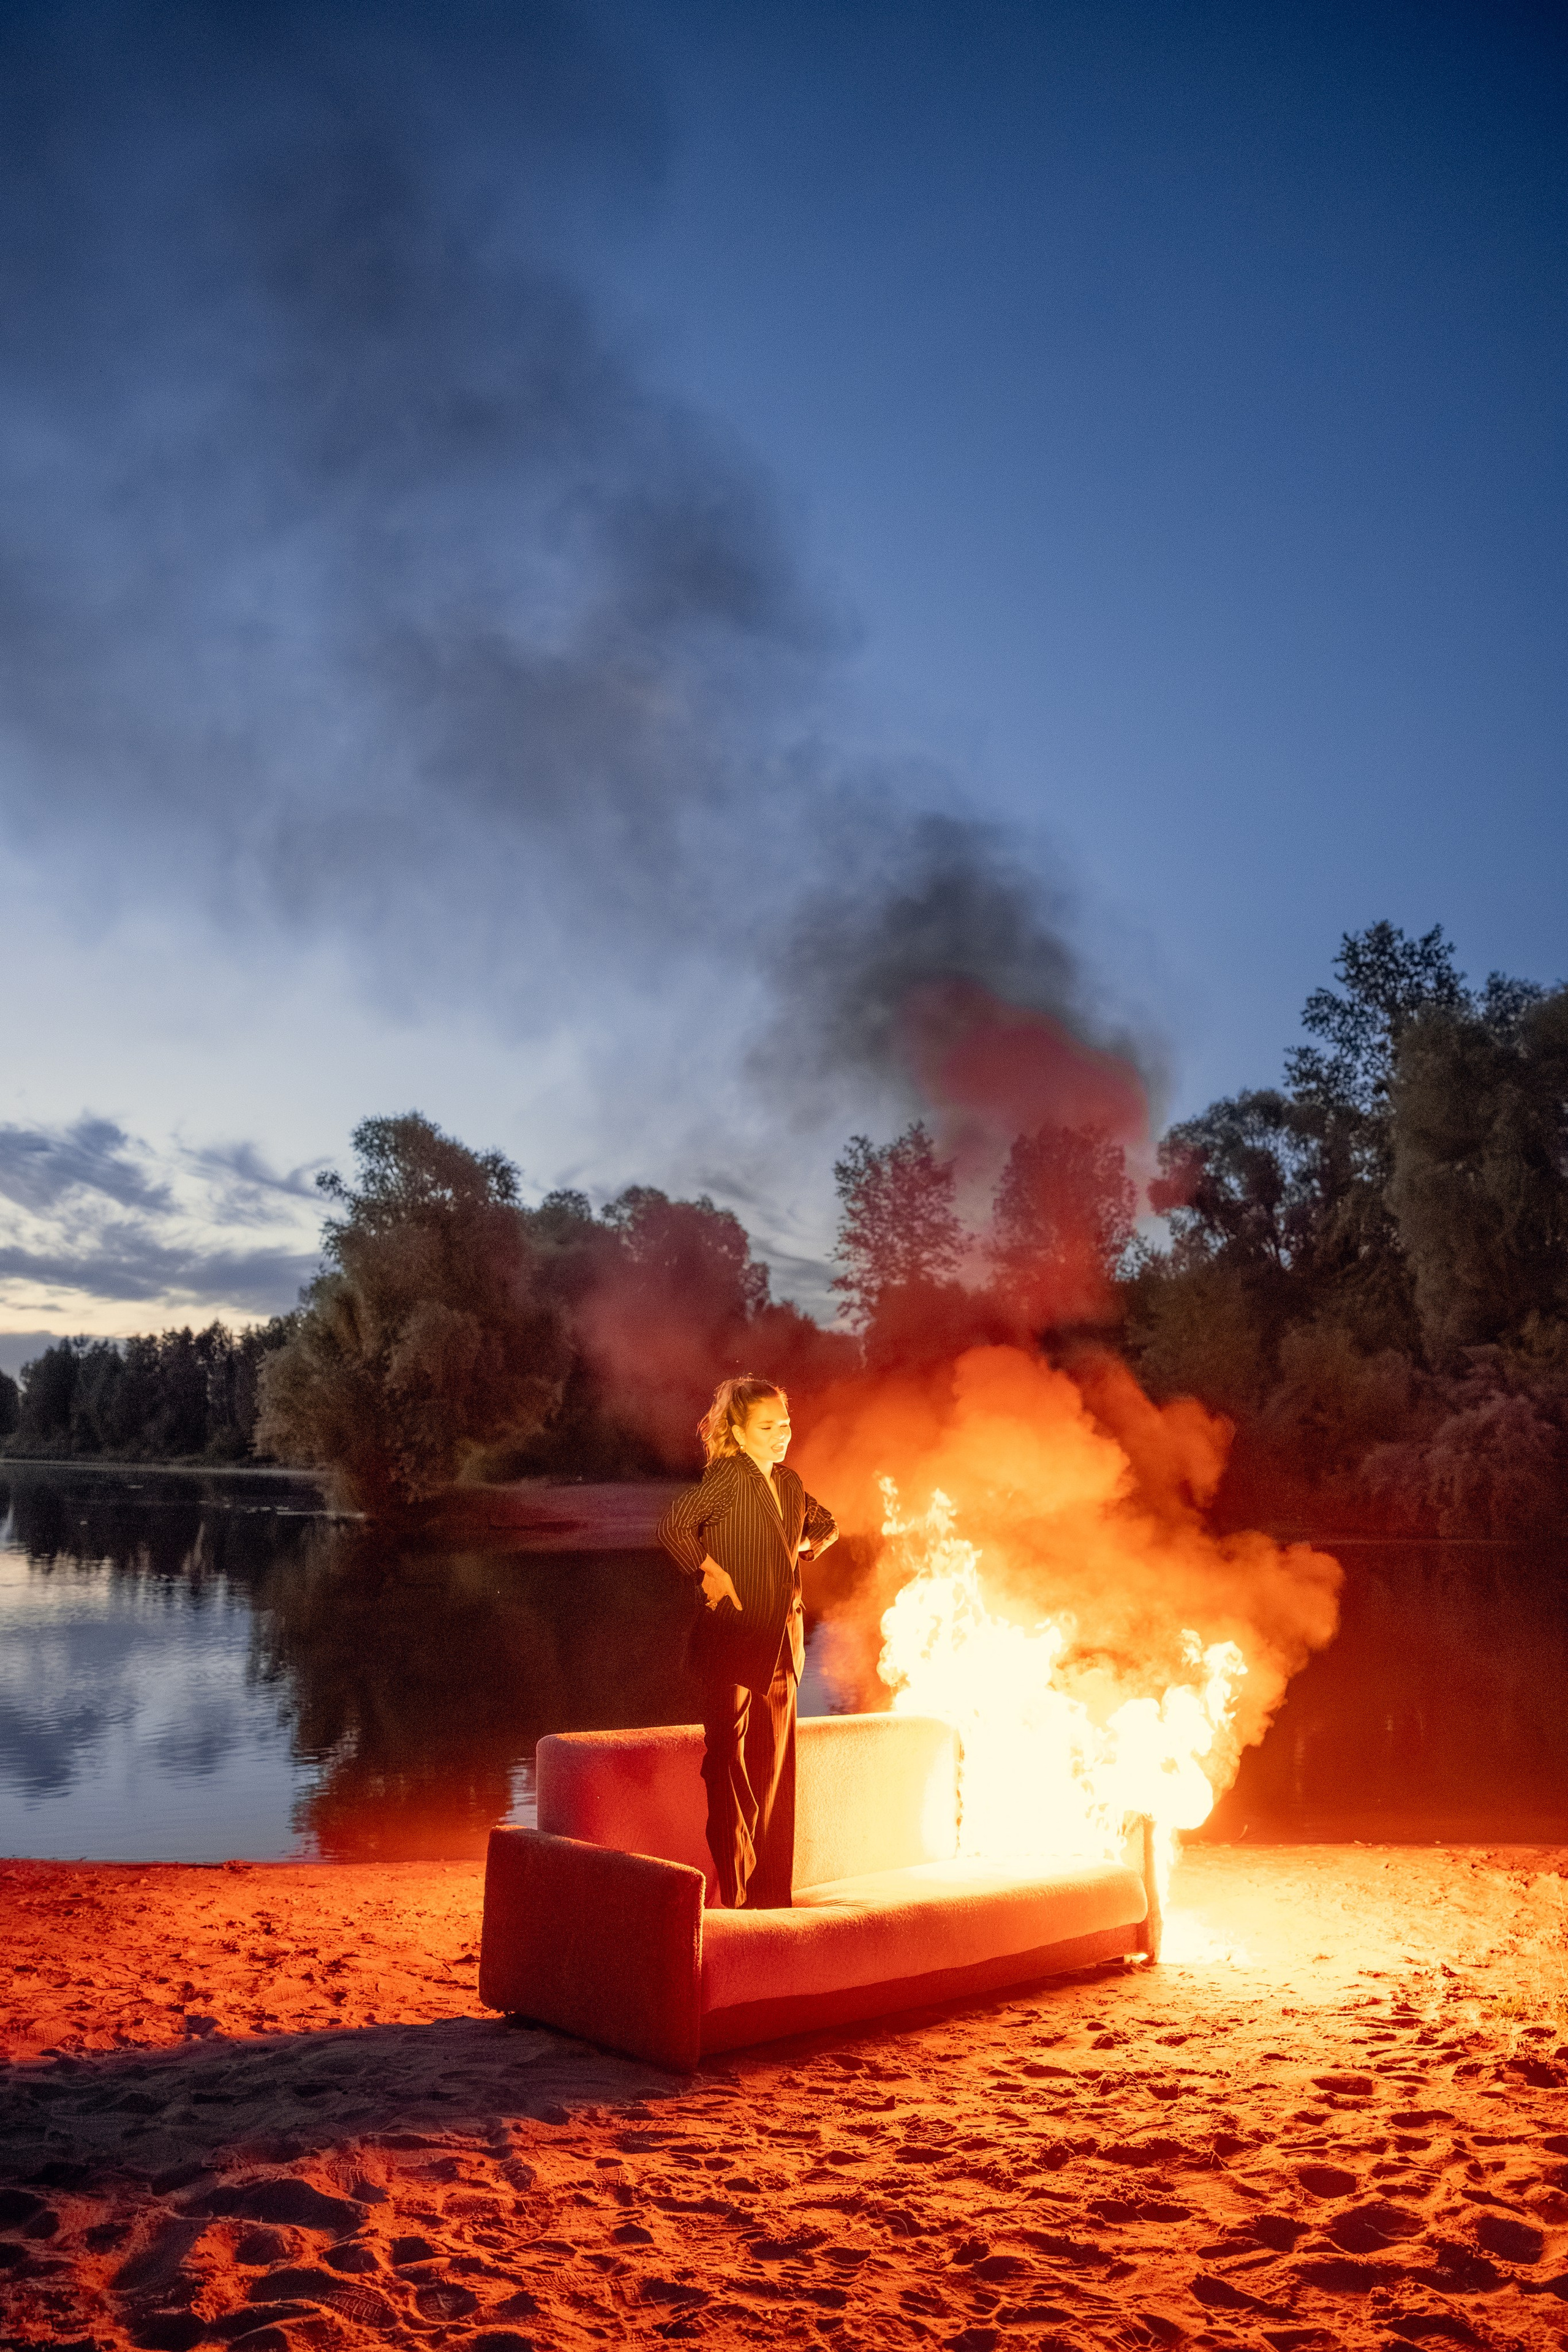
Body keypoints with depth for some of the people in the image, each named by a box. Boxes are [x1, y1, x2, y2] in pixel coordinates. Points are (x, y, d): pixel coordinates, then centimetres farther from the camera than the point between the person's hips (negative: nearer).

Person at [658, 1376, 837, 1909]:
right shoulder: (729, 1477, -13)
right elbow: (674, 1526, -27)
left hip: (780, 1645, 7)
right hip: (733, 1641, -7)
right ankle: (730, 1890, 9)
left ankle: (770, 1890, 22)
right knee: (729, 1765, 0)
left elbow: (824, 1526, 29)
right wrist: (709, 1574, -19)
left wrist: (802, 1550, 12)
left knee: (774, 1766, 12)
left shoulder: (789, 1484, 10)